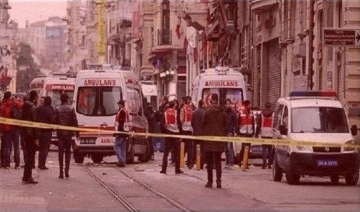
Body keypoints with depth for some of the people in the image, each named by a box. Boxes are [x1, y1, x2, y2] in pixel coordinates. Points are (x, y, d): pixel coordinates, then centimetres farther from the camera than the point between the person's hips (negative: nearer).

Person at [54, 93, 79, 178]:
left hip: (60, 133, 0)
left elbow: (55, 121, -5)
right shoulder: (71, 109, -4)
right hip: (69, 133, 0)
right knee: (68, 152, 12)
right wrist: (77, 132, 4)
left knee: (61, 152, 3)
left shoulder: (57, 109, -4)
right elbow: (75, 121, -4)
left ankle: (61, 172, -3)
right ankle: (66, 171, 5)